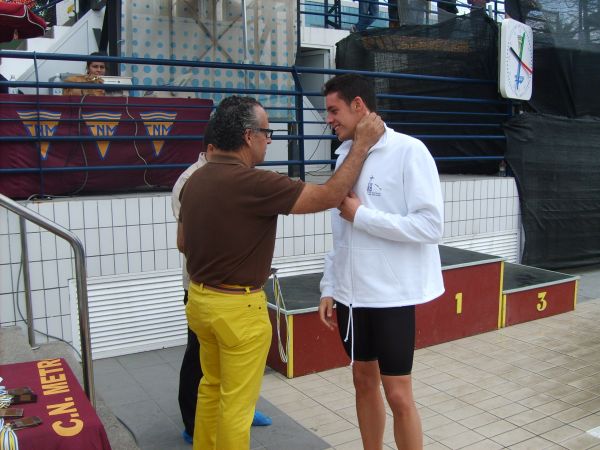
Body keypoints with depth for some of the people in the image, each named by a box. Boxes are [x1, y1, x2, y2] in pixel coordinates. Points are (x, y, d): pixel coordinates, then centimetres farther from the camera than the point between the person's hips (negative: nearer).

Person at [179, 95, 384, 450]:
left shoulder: (196, 180, 2)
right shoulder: (252, 182, -24)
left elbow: (183, 242, 12)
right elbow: (329, 196, -21)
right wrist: (362, 144, -12)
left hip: (201, 298, 9)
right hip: (238, 307, -8)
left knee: (212, 387, 25)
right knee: (236, 403, 8)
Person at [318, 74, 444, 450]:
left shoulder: (408, 151, -12)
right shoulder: (346, 155, 7)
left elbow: (432, 226, -19)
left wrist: (361, 215, -16)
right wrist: (329, 287, 9)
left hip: (392, 293, -6)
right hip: (352, 291, 6)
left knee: (398, 393, 2)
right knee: (364, 379, 17)